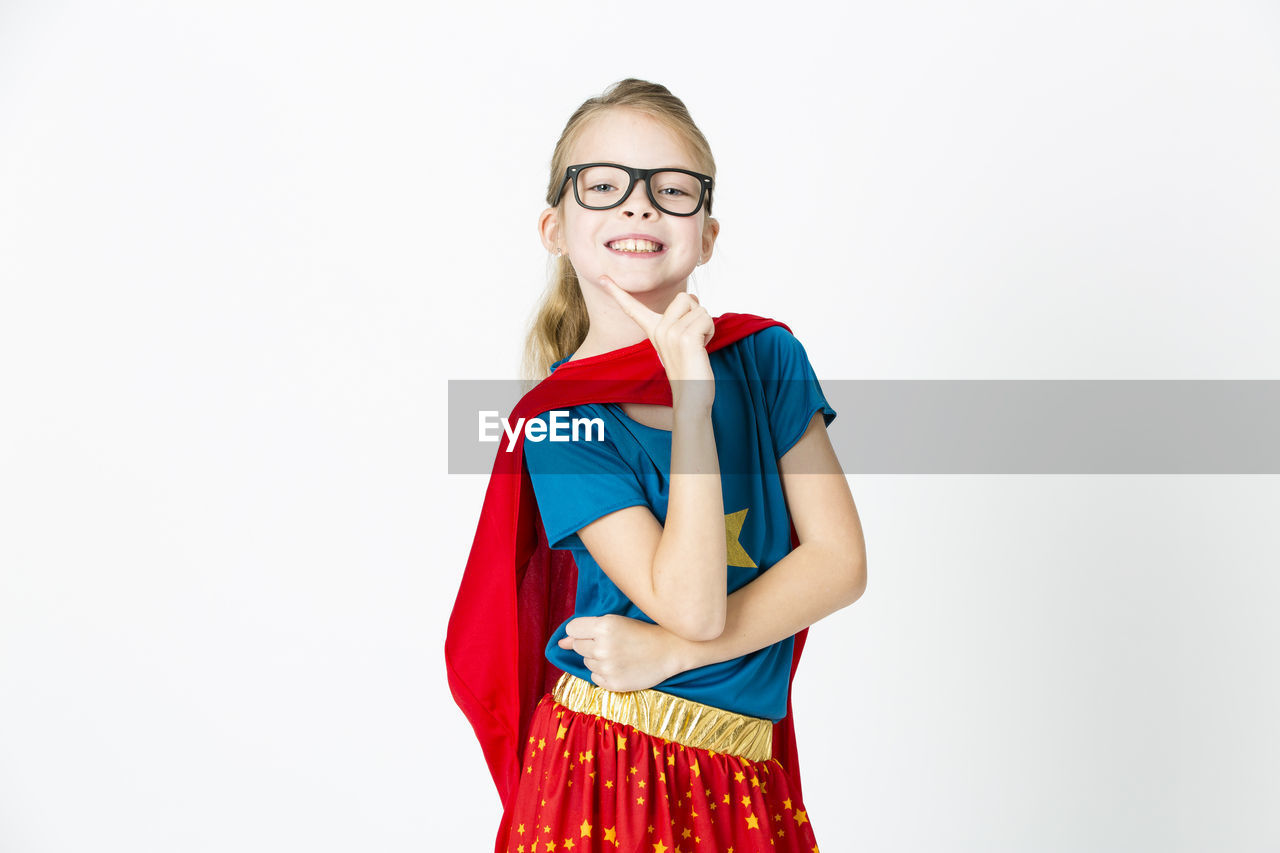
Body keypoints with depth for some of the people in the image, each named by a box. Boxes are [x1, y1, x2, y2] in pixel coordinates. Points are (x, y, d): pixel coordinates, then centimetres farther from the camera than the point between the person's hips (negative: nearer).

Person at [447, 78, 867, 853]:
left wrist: (673, 652, -15)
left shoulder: (767, 358, -3)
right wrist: (692, 402, -25)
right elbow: (693, 607, -21)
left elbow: (841, 560, -6)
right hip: (611, 767, -3)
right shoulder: (560, 421, -12)